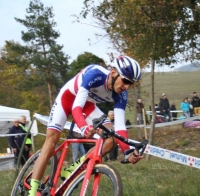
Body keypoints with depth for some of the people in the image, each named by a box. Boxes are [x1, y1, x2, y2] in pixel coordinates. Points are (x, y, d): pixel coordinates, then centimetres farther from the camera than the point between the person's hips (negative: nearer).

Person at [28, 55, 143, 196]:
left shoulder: (121, 95, -22)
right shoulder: (95, 73, -38)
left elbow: (119, 125, -23)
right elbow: (77, 105, -44)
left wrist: (127, 151, -39)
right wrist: (84, 128, -63)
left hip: (88, 104, 5)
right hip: (67, 98, -5)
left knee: (112, 137, -15)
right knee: (51, 142, -17)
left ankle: (73, 169, -7)